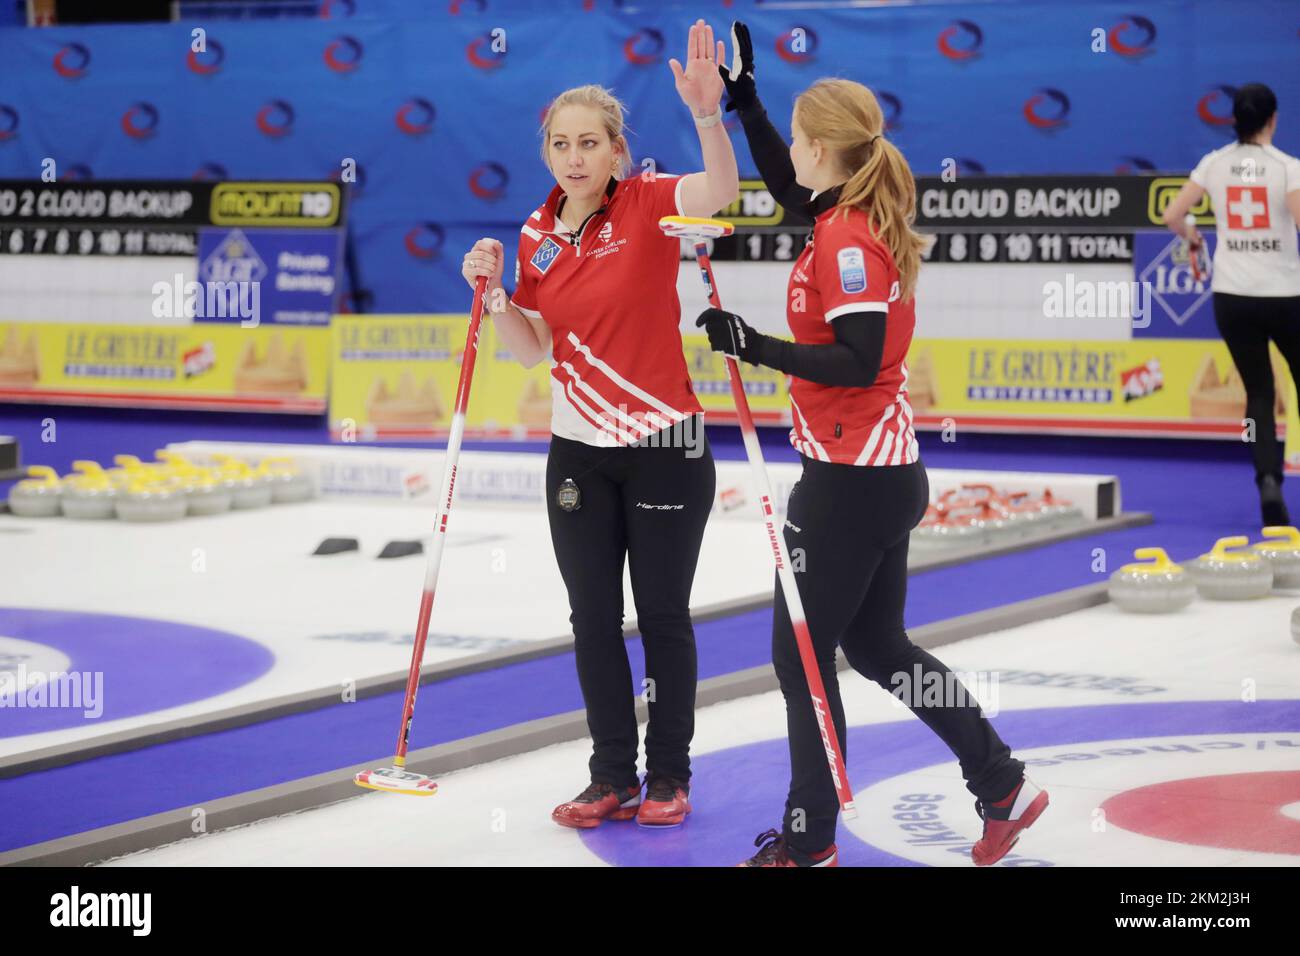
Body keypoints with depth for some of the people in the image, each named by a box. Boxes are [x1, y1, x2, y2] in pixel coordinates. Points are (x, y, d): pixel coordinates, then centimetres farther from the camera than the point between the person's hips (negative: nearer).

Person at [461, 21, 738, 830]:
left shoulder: (648, 204, -12)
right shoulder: (538, 235, 3)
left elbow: (721, 189, -32)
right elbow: (535, 349, 7)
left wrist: (708, 114, -49)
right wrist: (494, 294, -10)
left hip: (664, 447, -5)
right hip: (579, 452, 5)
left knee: (663, 617, 6)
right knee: (594, 618, 10)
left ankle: (669, 775, 20)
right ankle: (613, 776, 22)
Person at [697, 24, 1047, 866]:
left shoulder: (845, 239, -19)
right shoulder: (861, 219, 8)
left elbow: (859, 361, -24)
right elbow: (789, 190, 27)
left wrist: (755, 346, -24)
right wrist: (743, 96, 24)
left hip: (850, 479, -10)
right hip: (887, 470, 10)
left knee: (802, 655, 1)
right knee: (878, 646, 19)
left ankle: (811, 840, 10)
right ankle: (1002, 786, 22)